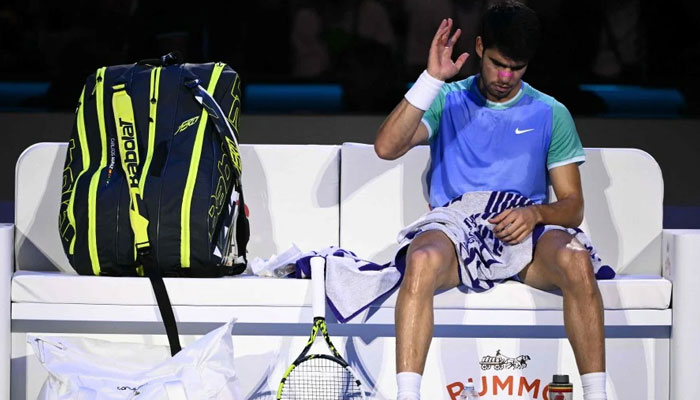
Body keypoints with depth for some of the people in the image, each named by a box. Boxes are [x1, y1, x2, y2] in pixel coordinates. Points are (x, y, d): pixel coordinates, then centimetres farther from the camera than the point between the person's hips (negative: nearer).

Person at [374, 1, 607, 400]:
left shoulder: (551, 114, 13)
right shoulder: (447, 101, 10)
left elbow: (573, 205, 10)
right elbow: (386, 147, -7)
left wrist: (535, 213, -13)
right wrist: (432, 79, -13)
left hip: (525, 239, 1)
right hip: (452, 231, -1)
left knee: (576, 260, -33)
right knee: (423, 259, -37)